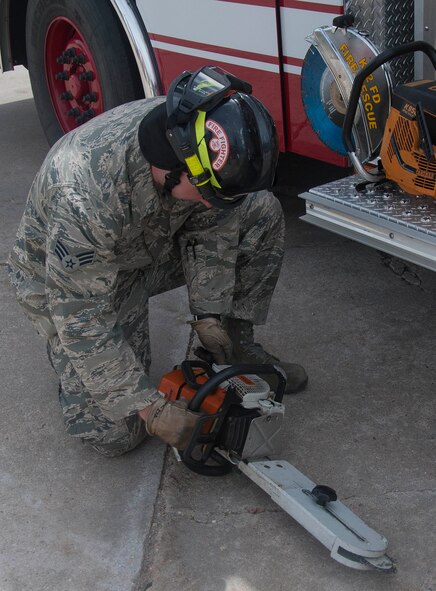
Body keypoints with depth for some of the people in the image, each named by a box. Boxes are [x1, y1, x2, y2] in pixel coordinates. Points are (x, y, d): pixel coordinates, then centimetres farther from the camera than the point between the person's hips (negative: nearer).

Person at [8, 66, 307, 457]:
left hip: (154, 244, 6)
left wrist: (207, 314, -13)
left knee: (262, 212, -10)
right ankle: (65, 353, 17)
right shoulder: (84, 195, -42)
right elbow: (80, 318, -33)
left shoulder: (193, 135, -25)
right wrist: (150, 407, -31)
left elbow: (211, 227, -8)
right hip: (64, 277, -5)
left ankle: (234, 345, 5)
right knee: (115, 433, -13)